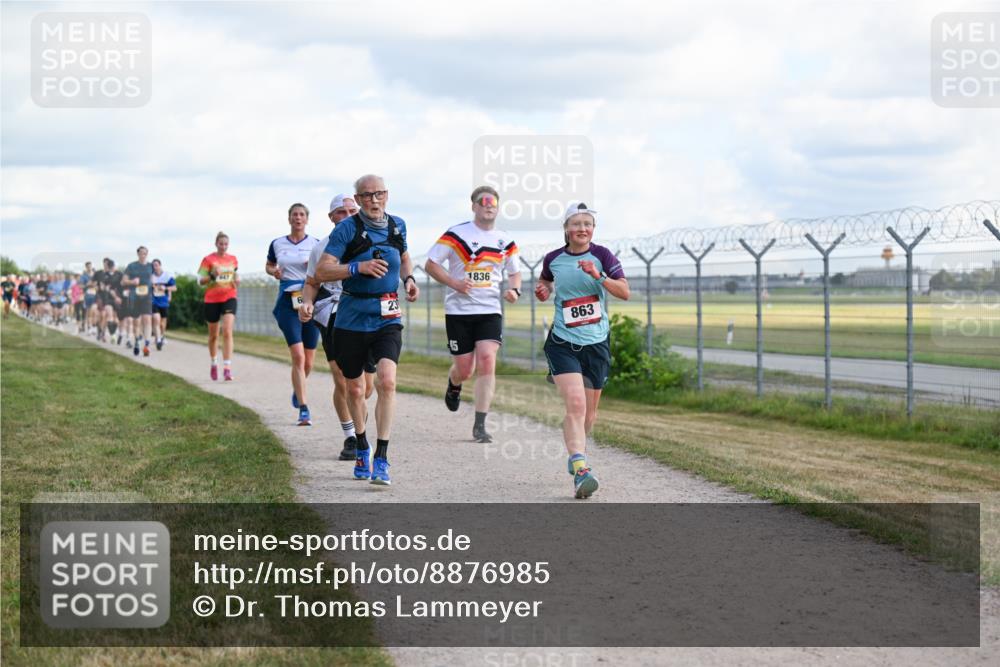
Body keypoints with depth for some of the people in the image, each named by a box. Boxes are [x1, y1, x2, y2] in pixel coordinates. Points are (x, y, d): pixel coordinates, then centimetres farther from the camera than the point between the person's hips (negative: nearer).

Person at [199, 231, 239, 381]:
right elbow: (200, 280, -4)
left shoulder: (233, 259, 7)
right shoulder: (208, 259, -3)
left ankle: (227, 368, -20)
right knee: (213, 335, 11)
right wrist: (212, 276, -21)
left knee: (227, 332, -16)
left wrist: (237, 280, 0)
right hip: (212, 300, -1)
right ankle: (214, 364, 34)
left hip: (229, 298, 1)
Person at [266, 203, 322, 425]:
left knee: (308, 361, 7)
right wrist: (274, 271, 0)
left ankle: (297, 389, 41)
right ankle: (304, 410, -15)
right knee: (298, 356, -16)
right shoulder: (277, 244, 7)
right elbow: (268, 266, 22)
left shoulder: (316, 244, 5)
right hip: (288, 302, -1)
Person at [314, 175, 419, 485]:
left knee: (387, 381, -20)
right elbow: (321, 272, -14)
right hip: (352, 318, -1)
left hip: (387, 319, 1)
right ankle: (361, 448, 37)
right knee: (355, 388, 11)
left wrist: (409, 279, 8)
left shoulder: (397, 226, 6)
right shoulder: (347, 229, -8)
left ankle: (381, 459, -17)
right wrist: (358, 267, -26)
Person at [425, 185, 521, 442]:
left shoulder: (505, 241, 8)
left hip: (490, 310, 2)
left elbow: (515, 272, 21)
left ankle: (480, 425, -12)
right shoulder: (456, 234, -4)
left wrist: (514, 290, -1)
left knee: (487, 361, -17)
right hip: (458, 310, -2)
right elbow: (430, 265, -2)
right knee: (464, 369, 1)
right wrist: (454, 283, -16)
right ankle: (453, 386, 42)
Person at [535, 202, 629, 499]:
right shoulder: (553, 259, 3)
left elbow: (625, 292, -10)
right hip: (563, 343, -1)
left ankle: (577, 452, 39)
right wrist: (542, 290, 3)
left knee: (589, 410, 12)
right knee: (575, 403, -20)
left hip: (597, 343, 1)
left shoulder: (602, 255, -3)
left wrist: (598, 276, -24)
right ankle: (580, 469, -28)